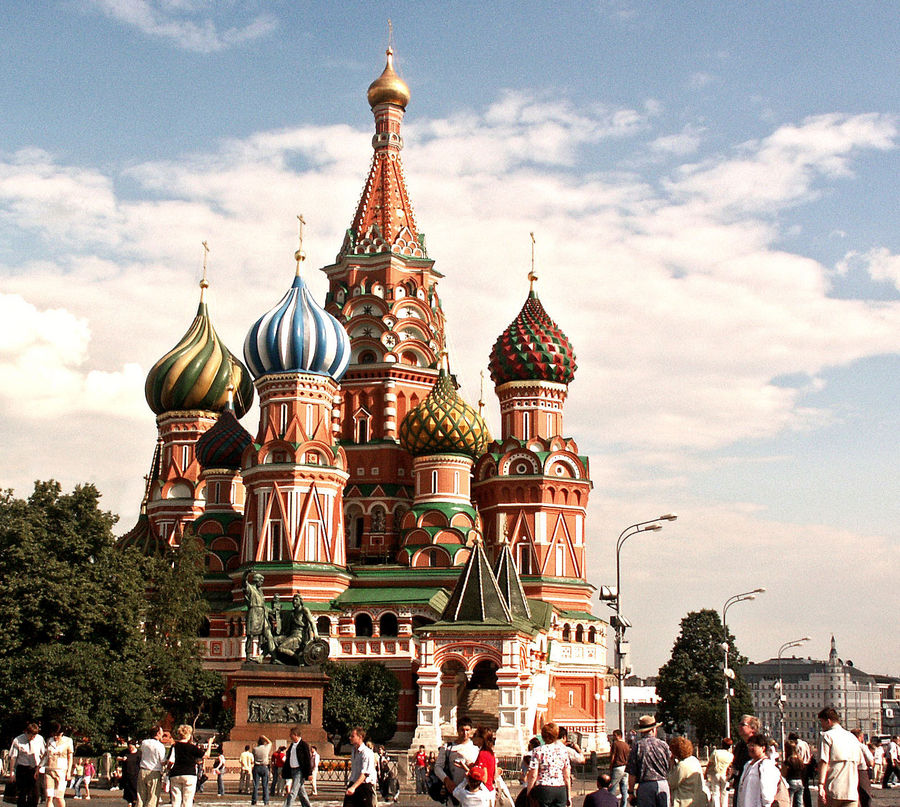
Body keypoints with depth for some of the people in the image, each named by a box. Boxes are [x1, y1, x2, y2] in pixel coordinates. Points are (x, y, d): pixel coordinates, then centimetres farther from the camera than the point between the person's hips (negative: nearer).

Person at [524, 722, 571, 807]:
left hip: (543, 788, -3)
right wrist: (568, 796, 13)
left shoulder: (538, 751, -5)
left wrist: (528, 794, 2)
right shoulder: (563, 750, 4)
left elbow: (533, 775, -8)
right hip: (561, 789, 3)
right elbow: (567, 776, 6)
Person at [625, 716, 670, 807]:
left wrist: (631, 792, 2)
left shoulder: (637, 746, -4)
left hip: (645, 786, -2)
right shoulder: (663, 745, 1)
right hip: (663, 785, 2)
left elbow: (632, 773, -4)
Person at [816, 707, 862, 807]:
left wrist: (821, 785, -21)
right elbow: (858, 762, 20)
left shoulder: (827, 736, -3)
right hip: (852, 793, 4)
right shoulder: (853, 737, 15)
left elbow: (823, 762, -14)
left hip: (832, 791, -4)